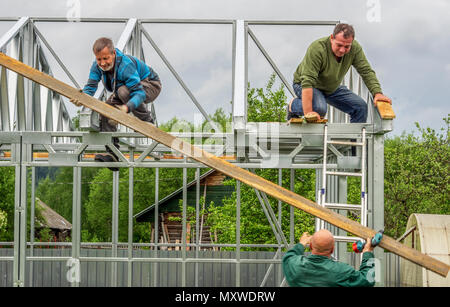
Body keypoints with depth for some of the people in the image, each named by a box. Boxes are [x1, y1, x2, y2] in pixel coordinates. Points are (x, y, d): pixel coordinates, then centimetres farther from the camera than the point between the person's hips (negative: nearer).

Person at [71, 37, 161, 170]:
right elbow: (90, 86, -19)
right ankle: (113, 154, -8)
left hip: (150, 86, -8)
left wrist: (127, 107, -61)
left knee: (124, 91, -37)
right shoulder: (97, 66, -16)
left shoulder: (125, 65, -38)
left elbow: (139, 92, -42)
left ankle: (147, 122, -17)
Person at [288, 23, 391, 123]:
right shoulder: (316, 49, -36)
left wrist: (377, 93, -32)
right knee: (319, 109, -33)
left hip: (332, 88, 6)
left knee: (361, 107, -7)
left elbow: (367, 72, -14)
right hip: (304, 86, -6)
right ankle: (293, 106, -5)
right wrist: (308, 112, -49)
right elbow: (307, 81, -41)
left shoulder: (355, 48, -20)